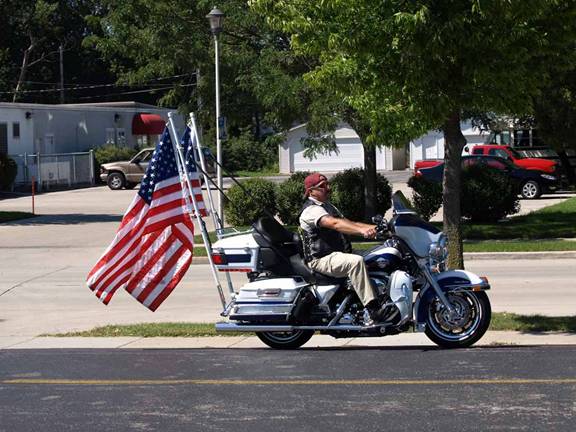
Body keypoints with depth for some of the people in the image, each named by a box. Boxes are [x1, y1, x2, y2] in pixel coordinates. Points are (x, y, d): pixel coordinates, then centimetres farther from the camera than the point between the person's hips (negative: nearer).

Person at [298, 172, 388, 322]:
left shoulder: (328, 206, 22)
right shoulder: (311, 209, -13)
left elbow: (347, 222, 15)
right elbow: (334, 224, -29)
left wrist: (373, 228, 0)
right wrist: (362, 231, -42)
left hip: (336, 255, 10)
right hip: (321, 259, -10)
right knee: (356, 262, -33)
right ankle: (373, 309, -37)